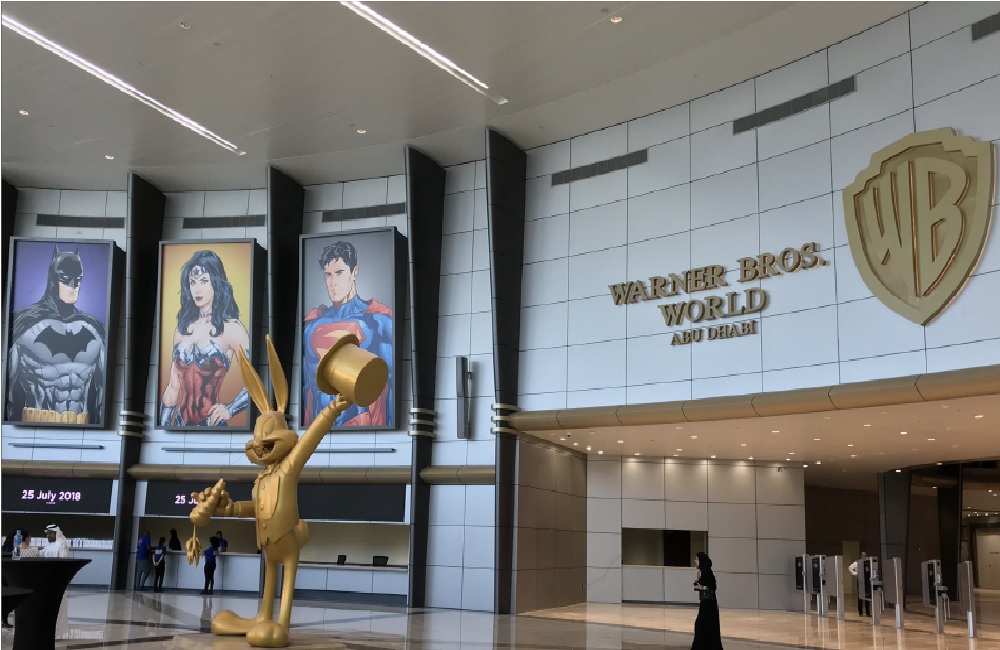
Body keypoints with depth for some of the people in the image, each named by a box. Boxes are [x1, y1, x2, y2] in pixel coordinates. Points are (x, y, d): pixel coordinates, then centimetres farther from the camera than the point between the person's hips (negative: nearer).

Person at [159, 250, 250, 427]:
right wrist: (163, 425, 5)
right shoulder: (183, 328, 8)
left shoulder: (231, 328, -8)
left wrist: (229, 410, -15)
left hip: (211, 422, -5)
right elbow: (173, 387, 9)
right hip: (181, 420, 5)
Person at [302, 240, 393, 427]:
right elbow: (304, 384, 14)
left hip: (363, 423, -3)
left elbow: (390, 381, -5)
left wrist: (389, 425, -12)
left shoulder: (378, 320, -2)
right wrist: (304, 424, 10)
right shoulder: (312, 323, 10)